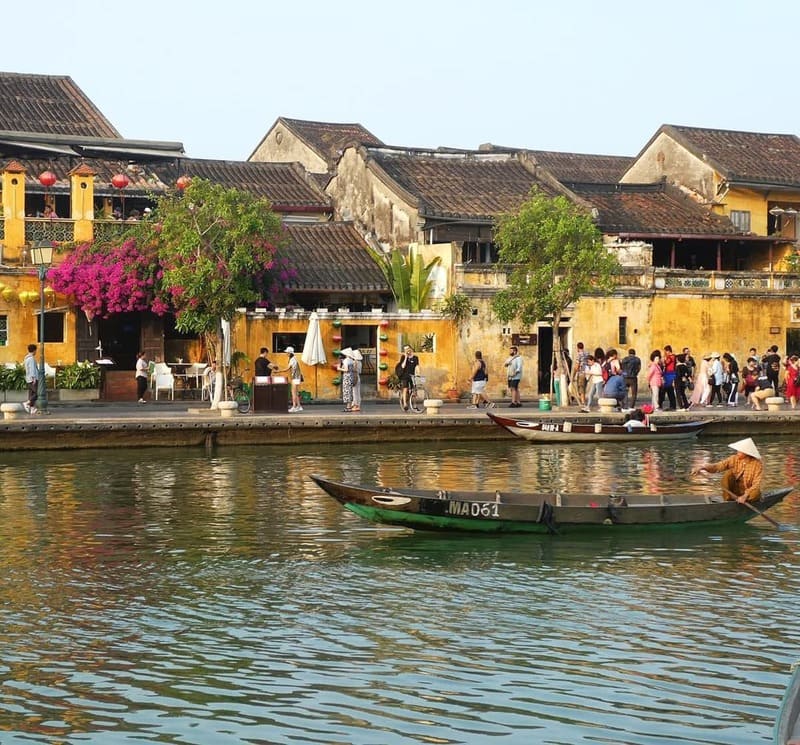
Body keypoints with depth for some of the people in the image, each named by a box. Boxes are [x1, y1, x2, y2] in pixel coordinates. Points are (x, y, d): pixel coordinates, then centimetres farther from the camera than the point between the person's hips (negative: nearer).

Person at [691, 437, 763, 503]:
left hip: (749, 492, -4)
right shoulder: (734, 459, -6)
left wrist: (745, 496, -37)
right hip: (734, 492, 4)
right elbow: (717, 466, -15)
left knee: (756, 493, -37)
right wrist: (702, 467, -31)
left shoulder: (757, 464, -15)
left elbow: (756, 485, -22)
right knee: (728, 473, -22)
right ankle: (728, 501, -16)